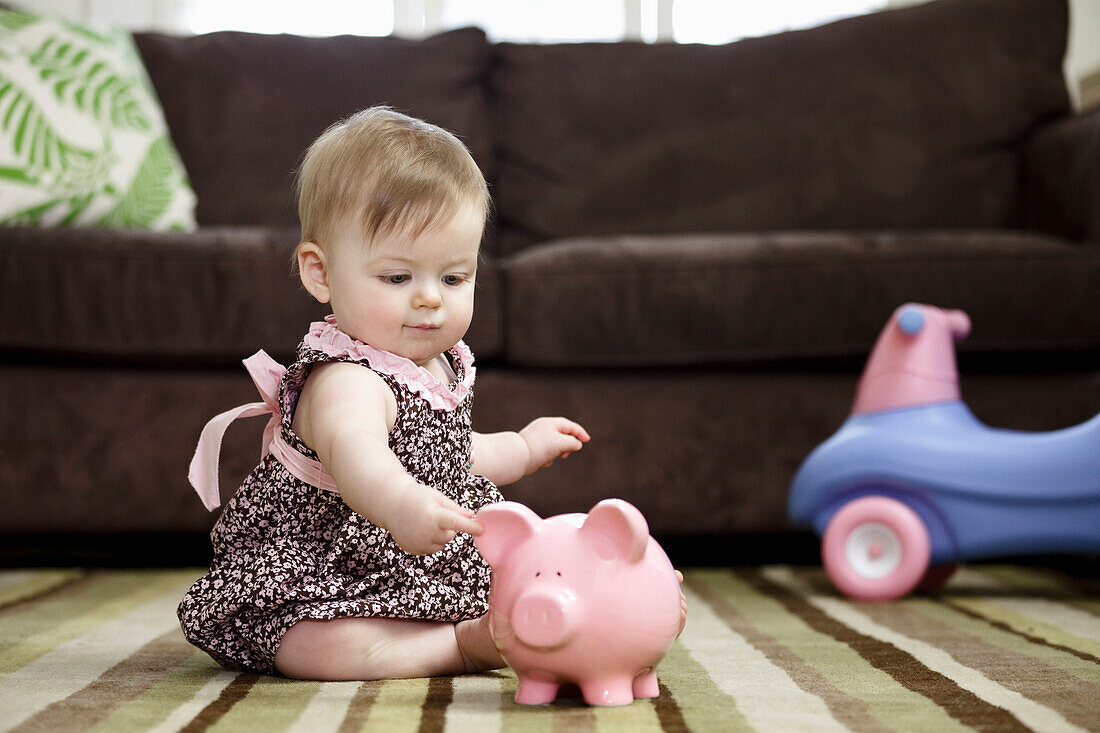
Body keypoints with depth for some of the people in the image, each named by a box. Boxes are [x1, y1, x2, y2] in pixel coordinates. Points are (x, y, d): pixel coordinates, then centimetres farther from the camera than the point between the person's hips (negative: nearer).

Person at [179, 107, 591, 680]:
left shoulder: (441, 366, 3)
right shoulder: (345, 381, -29)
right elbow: (354, 450, -54)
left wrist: (524, 448, 33)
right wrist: (400, 503, -74)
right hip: (310, 584, -8)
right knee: (328, 647, -37)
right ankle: (464, 646, -24)